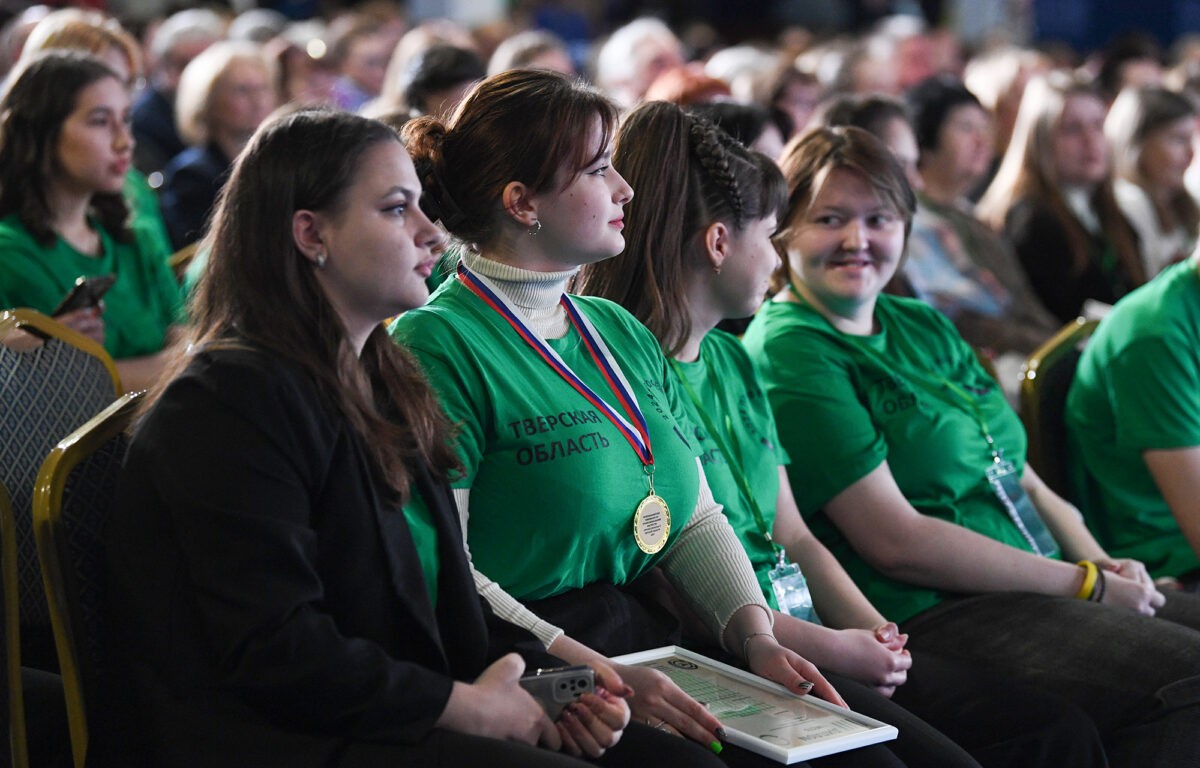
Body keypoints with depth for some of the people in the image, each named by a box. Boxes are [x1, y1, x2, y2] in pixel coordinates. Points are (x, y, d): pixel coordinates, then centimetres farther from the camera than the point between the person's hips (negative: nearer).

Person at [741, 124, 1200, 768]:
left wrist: (1102, 562, 1)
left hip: (1033, 589, 9)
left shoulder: (924, 327, 18)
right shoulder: (788, 352, -9)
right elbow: (896, 540, -15)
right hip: (926, 614, -9)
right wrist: (1086, 584, -11)